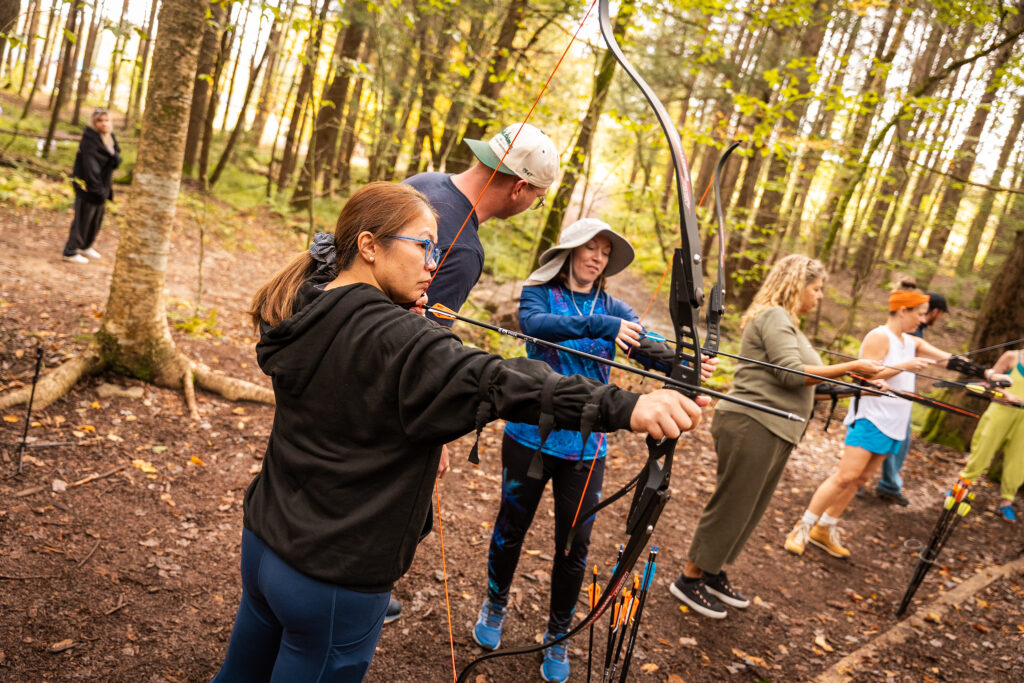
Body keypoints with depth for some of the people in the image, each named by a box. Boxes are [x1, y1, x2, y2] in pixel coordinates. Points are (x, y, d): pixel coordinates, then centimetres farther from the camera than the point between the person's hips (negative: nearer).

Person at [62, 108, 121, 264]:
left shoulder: (110, 139, 8)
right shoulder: (90, 140, -18)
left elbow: (116, 160, 12)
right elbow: (90, 167, -23)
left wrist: (115, 158, -9)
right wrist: (98, 189, -24)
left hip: (102, 185, 9)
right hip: (87, 186, -9)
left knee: (97, 219, 19)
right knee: (82, 219, -1)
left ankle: (85, 246, 38)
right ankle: (70, 252, 11)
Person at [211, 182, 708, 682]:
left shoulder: (300, 314, 0)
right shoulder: (396, 340, -27)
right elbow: (494, 382, -38)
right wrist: (625, 406, -46)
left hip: (262, 543, 8)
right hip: (335, 582, -8)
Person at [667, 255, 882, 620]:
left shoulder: (787, 322, 21)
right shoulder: (774, 316, -12)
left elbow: (802, 380, 20)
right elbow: (791, 373, -20)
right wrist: (850, 368, -14)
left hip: (773, 431, 10)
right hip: (751, 425, -10)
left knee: (748, 508, 15)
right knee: (731, 505, -3)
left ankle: (711, 572, 28)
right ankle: (690, 577, 10)